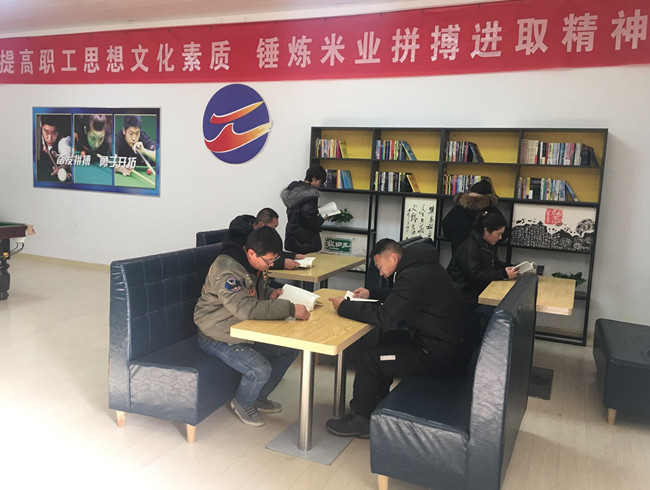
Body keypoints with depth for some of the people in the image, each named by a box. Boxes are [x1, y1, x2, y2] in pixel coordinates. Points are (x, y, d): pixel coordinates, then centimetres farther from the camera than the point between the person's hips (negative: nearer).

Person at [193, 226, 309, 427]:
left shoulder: (256, 264, 0)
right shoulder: (226, 270, -29)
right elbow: (246, 309, -40)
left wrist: (270, 294, -5)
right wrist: (290, 309, -40)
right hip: (219, 337, -9)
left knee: (290, 349, 3)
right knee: (261, 370, -25)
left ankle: (259, 397, 22)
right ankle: (242, 404, 10)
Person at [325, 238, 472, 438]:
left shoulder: (414, 277, -23)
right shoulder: (421, 266, 8)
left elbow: (384, 317, -25)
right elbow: (398, 298, 25)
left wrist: (344, 306, -14)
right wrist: (370, 294, 16)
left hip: (442, 356, -10)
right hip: (450, 343, 10)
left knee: (369, 357, -7)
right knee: (387, 338, 21)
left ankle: (360, 419, 10)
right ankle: (377, 400, 31)